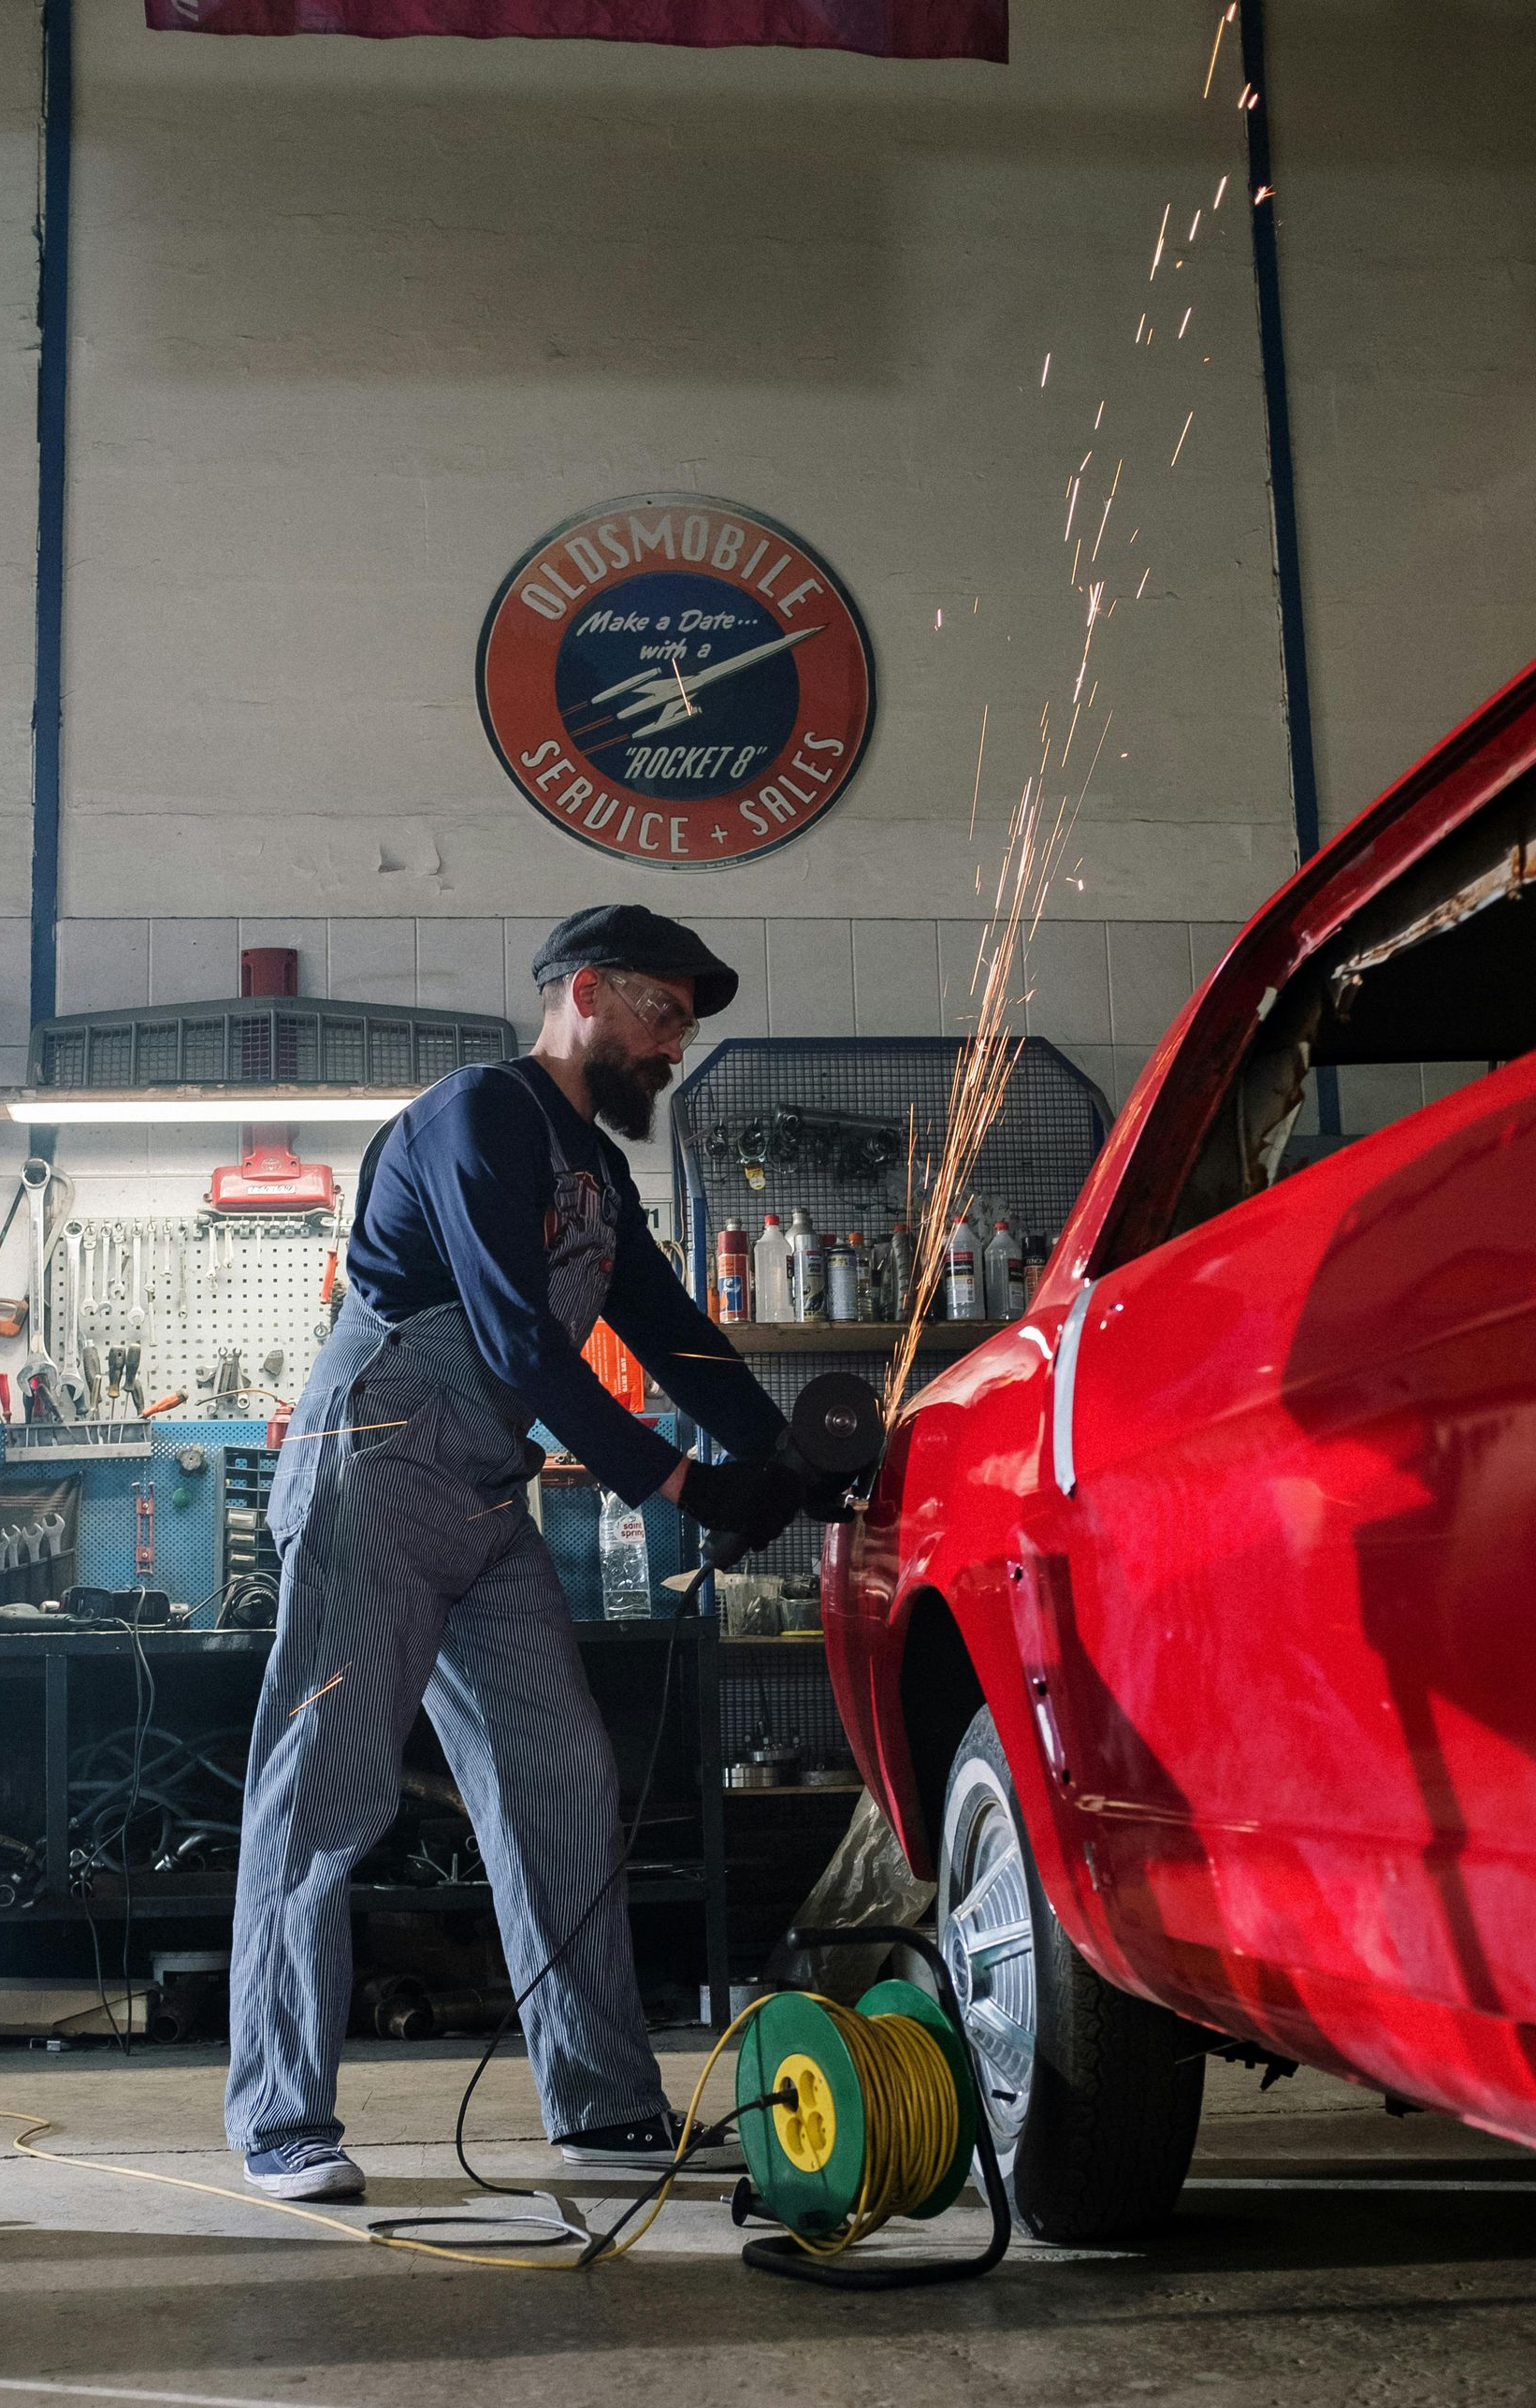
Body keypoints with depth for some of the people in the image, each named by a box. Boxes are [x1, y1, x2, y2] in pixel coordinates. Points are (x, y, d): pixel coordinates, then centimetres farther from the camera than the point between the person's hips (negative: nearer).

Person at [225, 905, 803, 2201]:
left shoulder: (597, 1171, 20)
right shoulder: (482, 1114, -9)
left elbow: (675, 1336, 18)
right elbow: (519, 1343, -17)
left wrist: (786, 1459, 4)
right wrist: (672, 1481, -15)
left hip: (488, 1505, 9)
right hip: (375, 1478, -9)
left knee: (565, 1781, 4)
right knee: (327, 1789, -8)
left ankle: (606, 2100, 10)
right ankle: (283, 2122, -3)